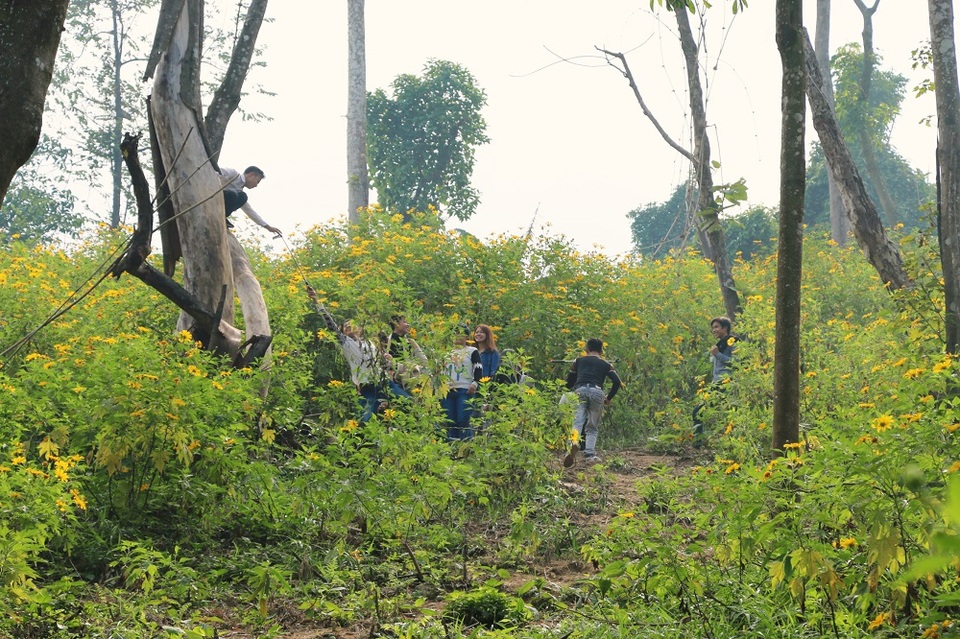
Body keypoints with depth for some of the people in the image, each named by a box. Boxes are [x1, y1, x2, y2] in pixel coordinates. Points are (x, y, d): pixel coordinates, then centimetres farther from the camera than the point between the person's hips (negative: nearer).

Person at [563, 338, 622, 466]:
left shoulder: (578, 361, 24)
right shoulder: (606, 364, 22)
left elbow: (569, 382, 22)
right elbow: (617, 382, 8)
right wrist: (609, 398, 19)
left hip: (579, 390, 0)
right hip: (597, 392, 0)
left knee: (578, 421, -10)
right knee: (592, 427, 9)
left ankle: (574, 443, -39)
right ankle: (589, 454, -8)